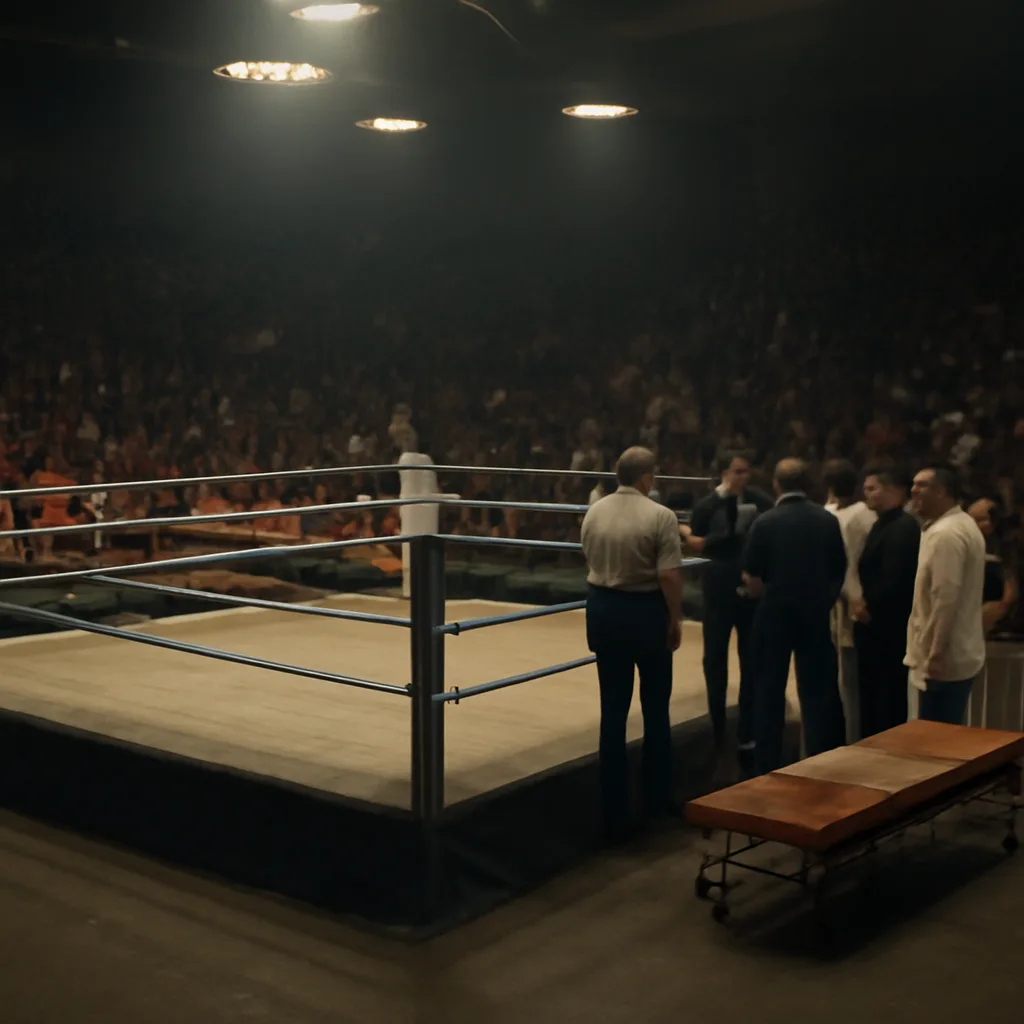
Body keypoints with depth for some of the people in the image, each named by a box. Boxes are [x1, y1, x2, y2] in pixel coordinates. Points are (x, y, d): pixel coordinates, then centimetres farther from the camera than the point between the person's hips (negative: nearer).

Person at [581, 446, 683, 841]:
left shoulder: (594, 512, 2)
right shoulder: (660, 516, -15)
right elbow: (669, 576, -19)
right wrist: (675, 619, -7)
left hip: (603, 608, 4)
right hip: (646, 610, -4)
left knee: (613, 710, 8)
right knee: (655, 708, 13)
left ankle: (615, 812, 10)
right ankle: (656, 800, 24)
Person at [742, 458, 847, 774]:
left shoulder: (766, 522, -11)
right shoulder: (828, 520, -3)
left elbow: (752, 579, -9)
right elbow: (839, 573, 1)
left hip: (775, 614, -2)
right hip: (816, 614, 2)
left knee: (770, 692, 9)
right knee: (817, 691, 10)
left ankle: (769, 766, 15)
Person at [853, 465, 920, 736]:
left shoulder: (903, 527, -16)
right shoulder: (882, 524, 16)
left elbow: (894, 579, -23)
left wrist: (869, 606, -10)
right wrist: (862, 602, 1)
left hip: (888, 628, -10)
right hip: (874, 626, 10)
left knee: (889, 701, -2)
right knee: (871, 698, 15)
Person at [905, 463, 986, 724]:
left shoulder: (944, 534, -19)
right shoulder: (963, 525, 15)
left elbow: (945, 599, -25)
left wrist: (935, 655, -21)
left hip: (943, 660, -10)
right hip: (959, 655, 10)